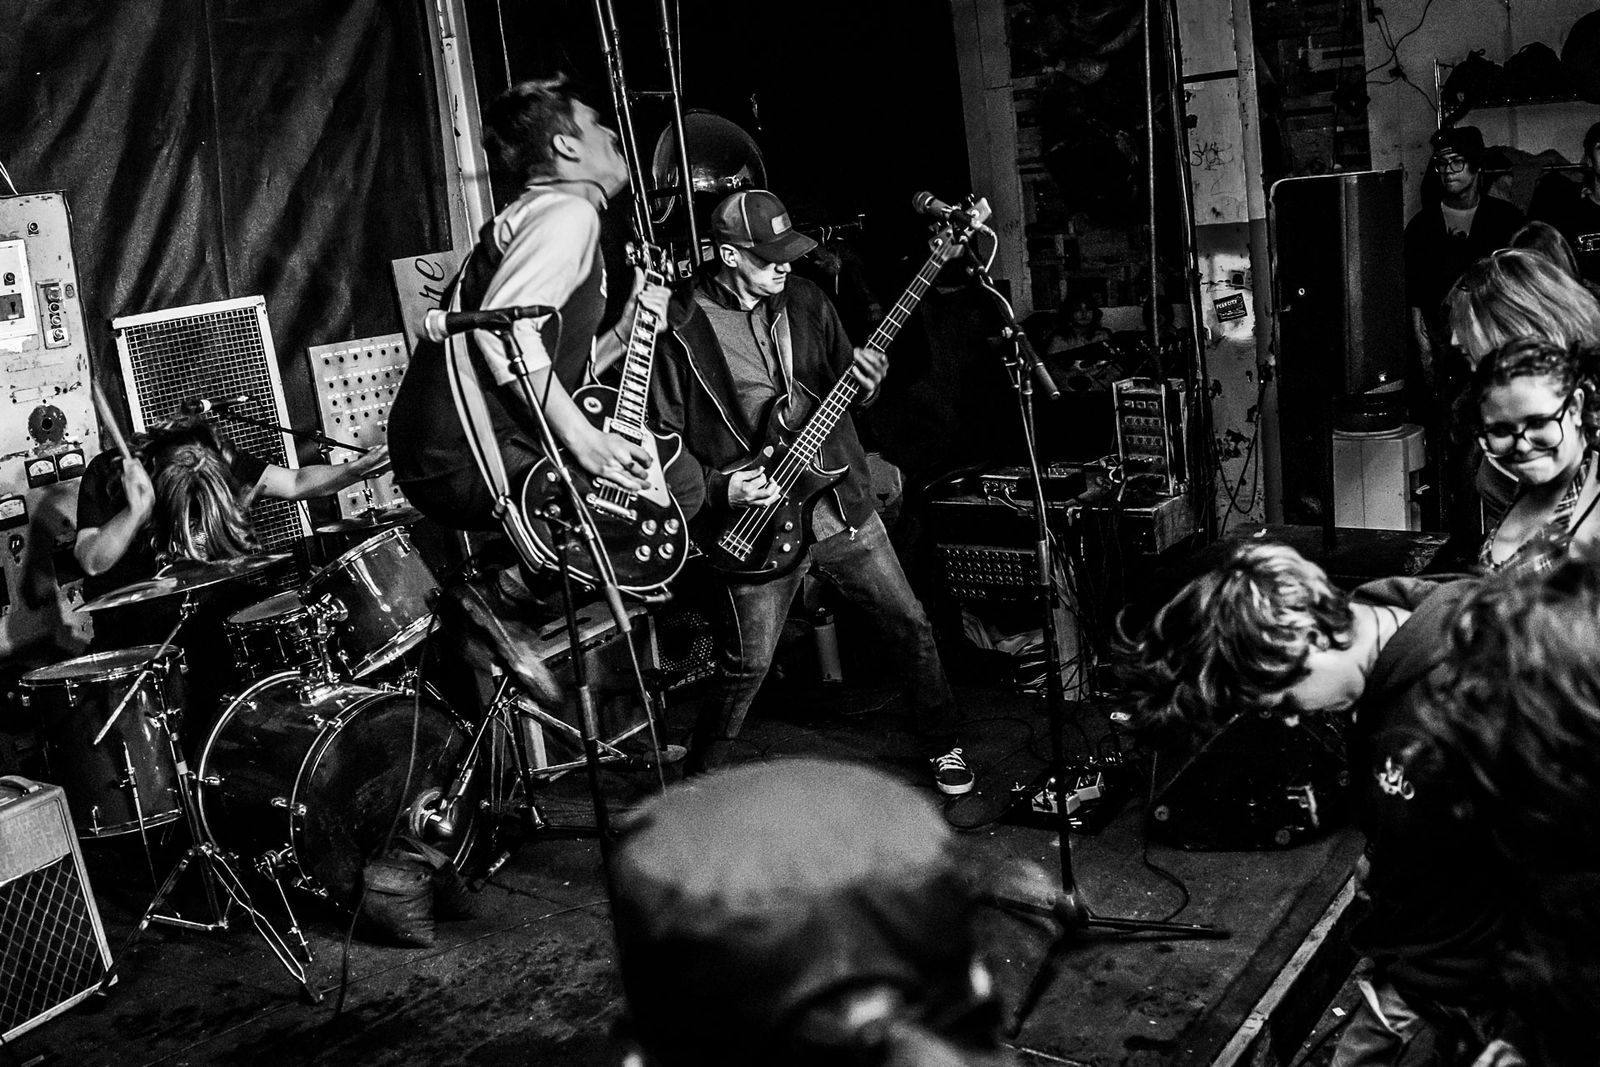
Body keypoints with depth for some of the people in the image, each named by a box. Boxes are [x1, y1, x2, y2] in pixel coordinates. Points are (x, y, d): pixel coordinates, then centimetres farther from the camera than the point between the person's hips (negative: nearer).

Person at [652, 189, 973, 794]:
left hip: (842, 502, 5)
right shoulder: (682, 325, -11)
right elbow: (663, 437, -7)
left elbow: (842, 383, 14)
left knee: (909, 624, 11)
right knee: (746, 666, 0)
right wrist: (718, 490, -17)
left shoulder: (804, 299, 4)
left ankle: (943, 744, 34)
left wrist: (864, 381, -9)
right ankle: (694, 780, 24)